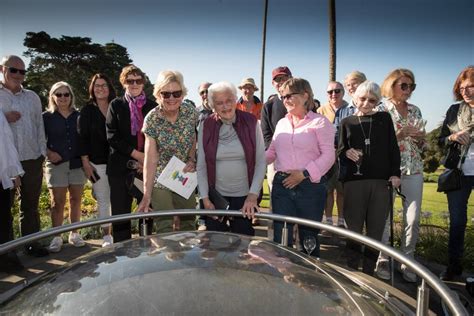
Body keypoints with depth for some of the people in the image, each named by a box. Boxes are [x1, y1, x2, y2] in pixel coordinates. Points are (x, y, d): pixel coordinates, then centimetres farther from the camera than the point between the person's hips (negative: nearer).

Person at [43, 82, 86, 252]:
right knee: (58, 202, 0)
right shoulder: (47, 117, 3)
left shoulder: (78, 116, 7)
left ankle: (74, 234, 17)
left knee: (75, 200, 7)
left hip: (77, 164, 2)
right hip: (56, 164, -2)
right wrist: (48, 153, -10)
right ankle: (56, 237, 8)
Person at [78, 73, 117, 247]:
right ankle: (106, 236, 15)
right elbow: (83, 138, 0)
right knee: (103, 200, 5)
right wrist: (85, 163, -5)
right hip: (97, 163, -1)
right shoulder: (87, 110, 4)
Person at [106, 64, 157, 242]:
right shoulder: (116, 105, 5)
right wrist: (136, 154, -12)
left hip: (147, 166, 1)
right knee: (121, 212, 3)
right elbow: (112, 136, -4)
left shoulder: (152, 106, 8)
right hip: (121, 167, -1)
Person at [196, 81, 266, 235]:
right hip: (215, 197, 1)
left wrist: (253, 194, -12)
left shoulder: (250, 123, -6)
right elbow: (201, 166, 0)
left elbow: (261, 162, -5)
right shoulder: (207, 127, -4)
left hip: (245, 197, -1)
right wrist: (205, 198, -5)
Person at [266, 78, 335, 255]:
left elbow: (328, 155, -10)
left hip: (310, 186, -4)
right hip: (282, 185, 4)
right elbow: (272, 152, 19)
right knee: (281, 237, 5)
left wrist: (305, 174, -18)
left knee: (309, 237, 10)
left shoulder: (320, 122, -3)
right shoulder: (281, 123, 15)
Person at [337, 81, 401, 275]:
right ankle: (351, 271, 16)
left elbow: (393, 148, 8)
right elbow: (339, 151, 10)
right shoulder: (347, 122, 8)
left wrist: (395, 173, 0)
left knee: (376, 230, 6)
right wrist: (347, 153, -11)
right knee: (354, 229, 4)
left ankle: (369, 272, 19)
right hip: (354, 181, 0)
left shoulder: (384, 119, 8)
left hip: (381, 181, 1)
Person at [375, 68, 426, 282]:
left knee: (413, 219, 2)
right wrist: (401, 134, -17)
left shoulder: (415, 111, 13)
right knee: (385, 216, 2)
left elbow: (422, 145, 16)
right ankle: (383, 260, 16)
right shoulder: (381, 110, -2)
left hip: (414, 169, 5)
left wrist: (420, 137, -5)